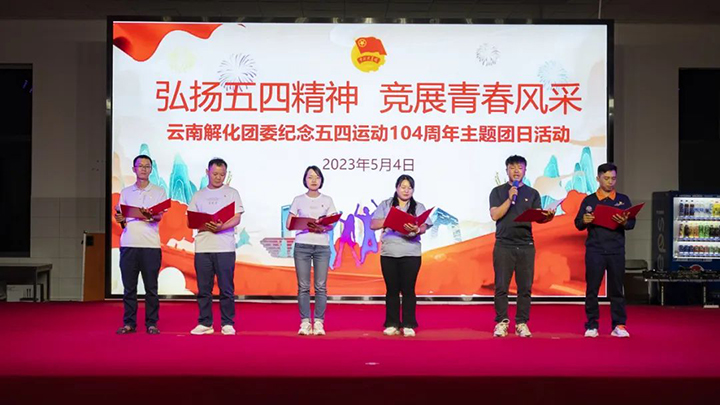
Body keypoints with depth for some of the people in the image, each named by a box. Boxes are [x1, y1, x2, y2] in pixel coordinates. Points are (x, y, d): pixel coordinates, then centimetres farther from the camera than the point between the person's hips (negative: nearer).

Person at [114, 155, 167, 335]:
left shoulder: (159, 192, 10)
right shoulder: (126, 192, 17)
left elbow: (160, 216, -2)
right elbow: (121, 217, 15)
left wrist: (150, 216, -23)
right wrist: (120, 220, -7)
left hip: (150, 244, -2)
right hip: (128, 243, 2)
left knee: (151, 287, 0)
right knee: (129, 286, 3)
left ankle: (151, 323, 6)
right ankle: (129, 323, 9)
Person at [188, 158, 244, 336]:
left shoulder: (231, 193, 9)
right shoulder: (199, 195, 16)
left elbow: (237, 219, 0)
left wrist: (221, 227, -18)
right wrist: (205, 226, -12)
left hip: (225, 248, -2)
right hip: (202, 247, 2)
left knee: (226, 288, -2)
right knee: (203, 289, 3)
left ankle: (228, 324, 5)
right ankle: (205, 323, 10)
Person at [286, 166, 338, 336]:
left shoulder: (327, 200, 11)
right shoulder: (298, 200, 9)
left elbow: (331, 224, 5)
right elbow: (289, 224, 5)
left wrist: (322, 228, -17)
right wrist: (305, 226, -13)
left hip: (322, 246, 0)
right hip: (302, 245, 0)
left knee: (321, 286, -4)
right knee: (303, 286, -3)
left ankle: (319, 323, 0)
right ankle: (305, 322, 1)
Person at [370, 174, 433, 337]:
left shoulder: (418, 207, 9)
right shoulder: (385, 205, 10)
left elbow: (423, 227, -6)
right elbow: (373, 225, 1)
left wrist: (416, 229, -29)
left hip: (411, 254, -1)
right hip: (388, 253, 1)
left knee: (408, 289, 0)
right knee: (392, 289, 5)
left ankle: (408, 325, 6)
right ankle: (392, 324, 11)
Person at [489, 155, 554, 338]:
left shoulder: (532, 193, 13)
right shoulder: (498, 191, 7)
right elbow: (495, 215, -4)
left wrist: (547, 216, -17)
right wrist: (510, 198, -12)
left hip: (526, 245, 2)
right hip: (503, 245, -2)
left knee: (525, 287, 2)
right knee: (501, 286, -2)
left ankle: (522, 323, 8)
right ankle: (501, 322, 4)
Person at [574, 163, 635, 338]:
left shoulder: (623, 200, 11)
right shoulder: (589, 200, 9)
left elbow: (632, 223, 4)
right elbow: (578, 224, 5)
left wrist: (624, 222, -18)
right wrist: (584, 221, -17)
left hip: (616, 251, 1)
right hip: (594, 250, -1)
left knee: (617, 289, 3)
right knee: (592, 289, -1)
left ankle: (619, 325, 8)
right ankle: (592, 325, 5)